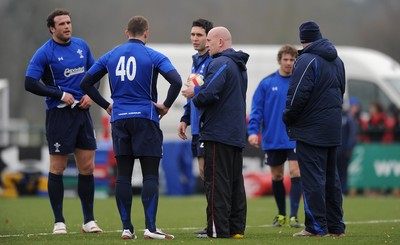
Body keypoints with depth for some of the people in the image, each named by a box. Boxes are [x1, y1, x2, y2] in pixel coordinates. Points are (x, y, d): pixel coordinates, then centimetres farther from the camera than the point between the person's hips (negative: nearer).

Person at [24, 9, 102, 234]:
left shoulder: (81, 45, 8)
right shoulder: (45, 53, -8)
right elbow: (30, 83, -13)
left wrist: (91, 94, 2)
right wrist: (60, 95, -15)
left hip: (82, 112, 5)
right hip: (59, 113, -5)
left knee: (87, 167, 4)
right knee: (58, 168, -1)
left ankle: (89, 220, 12)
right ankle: (59, 221, 7)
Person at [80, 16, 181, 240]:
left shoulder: (111, 56, 9)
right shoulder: (153, 56, -4)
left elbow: (86, 83, 13)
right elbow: (176, 81, -17)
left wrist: (106, 105, 16)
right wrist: (166, 105, -5)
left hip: (119, 119, 4)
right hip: (145, 118, -4)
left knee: (123, 175, 5)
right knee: (150, 175, -2)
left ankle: (127, 228, 4)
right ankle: (150, 228, -9)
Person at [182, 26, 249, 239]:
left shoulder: (220, 64, -13)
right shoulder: (240, 66, 19)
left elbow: (209, 94, -24)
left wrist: (194, 95, -3)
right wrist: (198, 91, 17)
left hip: (218, 133, -9)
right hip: (237, 134, 9)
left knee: (216, 183, -7)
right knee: (235, 183, 11)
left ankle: (218, 230, -9)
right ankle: (237, 228, 12)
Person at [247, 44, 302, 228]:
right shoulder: (267, 83, 1)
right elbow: (256, 109, 0)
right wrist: (253, 131, -11)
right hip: (273, 140, 2)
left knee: (295, 173, -12)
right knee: (276, 177, 11)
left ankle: (293, 215, -11)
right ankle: (281, 214, 26)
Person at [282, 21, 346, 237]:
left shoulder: (307, 60, -14)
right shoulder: (337, 61, 14)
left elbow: (298, 95, -18)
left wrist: (288, 118, -4)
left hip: (310, 130, -8)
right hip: (333, 129, 8)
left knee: (313, 178, -6)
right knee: (331, 177, 13)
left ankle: (317, 227, -8)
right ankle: (336, 226, 16)